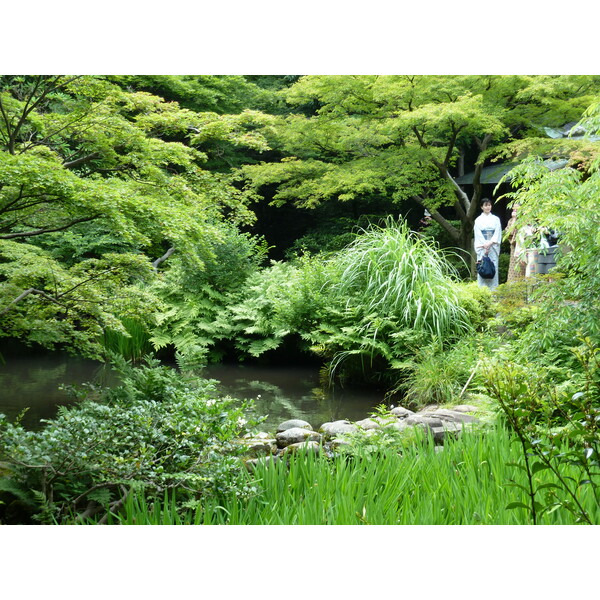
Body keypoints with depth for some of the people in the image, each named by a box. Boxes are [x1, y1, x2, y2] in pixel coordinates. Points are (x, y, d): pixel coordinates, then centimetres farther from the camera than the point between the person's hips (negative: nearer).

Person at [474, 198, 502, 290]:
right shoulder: (478, 220, 6)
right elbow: (478, 235, -1)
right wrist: (485, 245, -13)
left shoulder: (496, 219, 10)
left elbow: (498, 233, 2)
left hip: (493, 247, 1)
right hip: (482, 247, -1)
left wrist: (490, 243, -13)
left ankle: (493, 288, -1)